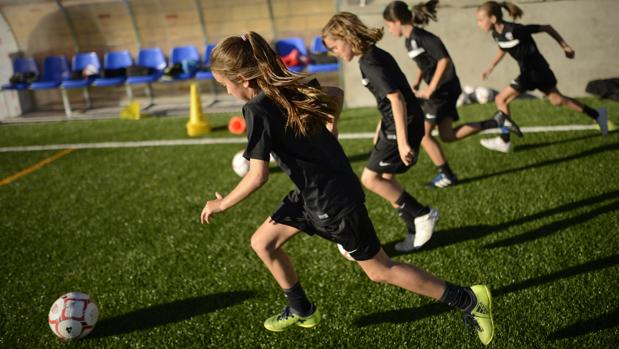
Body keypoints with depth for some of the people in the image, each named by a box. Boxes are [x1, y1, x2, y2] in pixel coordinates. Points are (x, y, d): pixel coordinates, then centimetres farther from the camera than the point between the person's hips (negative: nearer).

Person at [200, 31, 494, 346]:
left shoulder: (257, 109, -23)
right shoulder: (290, 87, 2)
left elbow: (258, 176, -24)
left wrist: (222, 204, -8)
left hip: (335, 202, -9)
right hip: (313, 193, 9)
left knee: (380, 271, 5)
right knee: (262, 243, 15)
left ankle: (470, 301, 15)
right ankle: (301, 311, 34)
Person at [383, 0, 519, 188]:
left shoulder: (420, 36, -19)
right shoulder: (409, 40, 10)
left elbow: (444, 59, -24)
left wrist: (430, 89, -21)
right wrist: (416, 83, 8)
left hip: (444, 87, -10)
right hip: (441, 89, 10)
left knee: (423, 133, -2)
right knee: (447, 135, 10)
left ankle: (447, 175, 8)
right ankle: (496, 121, 11)